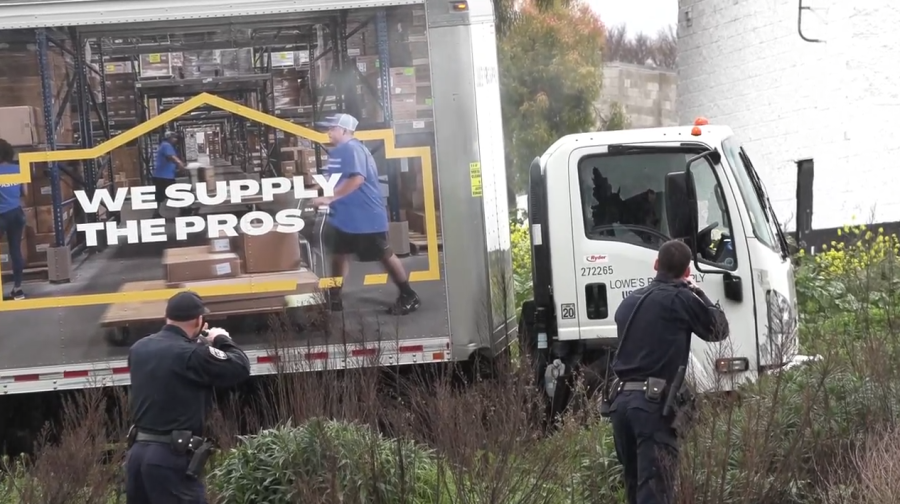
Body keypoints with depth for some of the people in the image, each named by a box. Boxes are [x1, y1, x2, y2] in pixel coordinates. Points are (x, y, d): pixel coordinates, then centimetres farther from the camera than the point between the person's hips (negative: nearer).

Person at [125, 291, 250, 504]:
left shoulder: (139, 349, 7)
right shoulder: (193, 354, -15)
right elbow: (240, 367, -8)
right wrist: (222, 340, 9)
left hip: (138, 451, 8)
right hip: (171, 457, -8)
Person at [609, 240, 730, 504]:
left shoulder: (630, 301, 17)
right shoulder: (680, 298, -3)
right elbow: (719, 329, 9)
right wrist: (695, 291, 20)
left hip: (621, 401, 7)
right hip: (654, 404, -7)